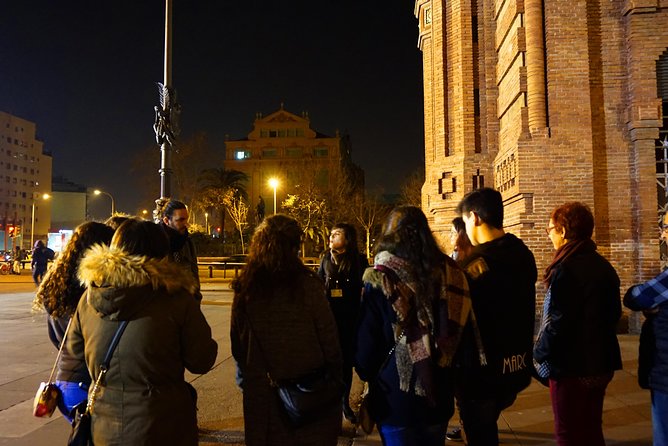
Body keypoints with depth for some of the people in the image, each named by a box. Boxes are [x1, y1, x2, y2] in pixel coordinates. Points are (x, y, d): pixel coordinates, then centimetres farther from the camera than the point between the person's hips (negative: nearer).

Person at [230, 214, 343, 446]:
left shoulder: (245, 290, -6)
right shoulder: (306, 286, -17)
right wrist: (335, 378, 4)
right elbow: (329, 340, -12)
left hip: (260, 391, 3)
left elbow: (237, 344, 3)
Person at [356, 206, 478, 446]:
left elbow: (366, 341, -10)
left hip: (395, 400, -3)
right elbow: (461, 332, 1)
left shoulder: (380, 279, -17)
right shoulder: (449, 274, -8)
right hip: (439, 398, 3)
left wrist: (366, 372, 10)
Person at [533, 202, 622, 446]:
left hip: (572, 367, -8)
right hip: (601, 364, 9)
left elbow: (558, 323, -22)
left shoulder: (566, 269, -21)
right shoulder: (603, 266, 6)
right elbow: (614, 313, 15)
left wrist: (540, 353, -8)